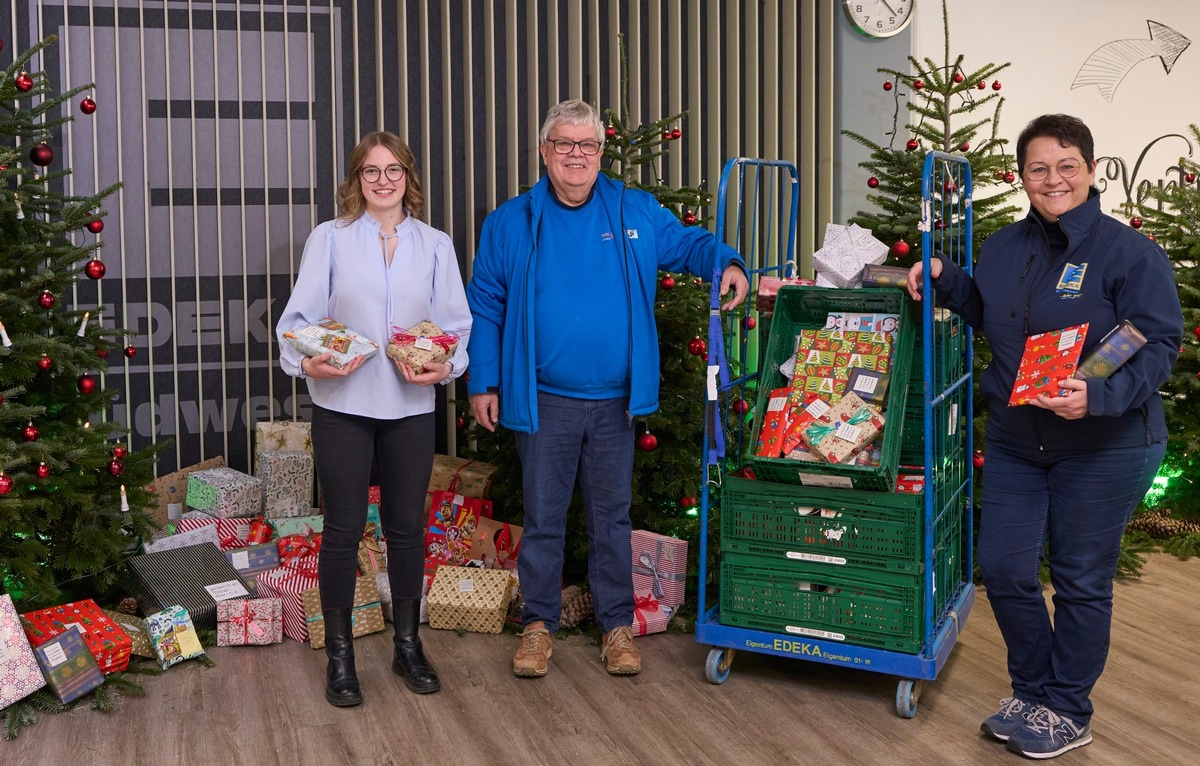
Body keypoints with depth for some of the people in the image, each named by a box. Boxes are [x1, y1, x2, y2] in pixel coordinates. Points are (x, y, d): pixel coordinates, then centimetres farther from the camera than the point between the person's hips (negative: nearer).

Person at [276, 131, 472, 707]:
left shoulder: (436, 245, 8)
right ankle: (340, 656, 15)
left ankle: (408, 646, 25)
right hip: (342, 405, -2)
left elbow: (457, 324, 6)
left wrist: (445, 366, -13)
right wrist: (306, 361, -22)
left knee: (407, 527, 10)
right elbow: (299, 317, -3)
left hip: (411, 406, 2)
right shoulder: (329, 239, 1)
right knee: (344, 528, 2)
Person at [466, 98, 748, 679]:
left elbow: (689, 243, 15)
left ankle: (617, 624, 24)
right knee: (542, 516, 8)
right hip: (542, 402, -1)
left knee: (612, 515, 11)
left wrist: (725, 263, -8)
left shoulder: (637, 213, 5)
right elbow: (485, 306, 5)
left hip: (615, 401, 1)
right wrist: (483, 382, 0)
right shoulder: (510, 223, 2)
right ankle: (539, 622, 23)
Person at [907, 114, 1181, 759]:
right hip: (1016, 440, 6)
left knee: (1081, 580, 7)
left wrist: (1099, 396, -31)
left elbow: (1160, 345, -16)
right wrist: (943, 277, 5)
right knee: (1003, 567, 7)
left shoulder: (1130, 252, -13)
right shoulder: (1003, 248, 7)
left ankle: (1068, 712, 25)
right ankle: (1031, 690, 30)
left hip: (1105, 446, -6)